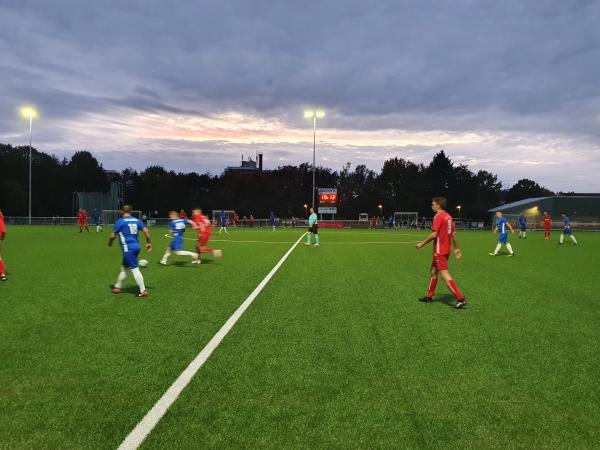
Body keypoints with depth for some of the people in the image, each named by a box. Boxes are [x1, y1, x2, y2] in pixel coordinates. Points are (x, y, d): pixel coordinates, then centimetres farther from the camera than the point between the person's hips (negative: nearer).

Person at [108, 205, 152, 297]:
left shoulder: (120, 221, -6)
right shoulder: (137, 220, 10)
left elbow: (113, 236, -2)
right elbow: (146, 231, 3)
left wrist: (110, 243, 17)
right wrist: (148, 243, 11)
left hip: (128, 249, -7)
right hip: (136, 246, 7)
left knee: (135, 269, -6)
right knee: (124, 268, 20)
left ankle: (143, 291, -8)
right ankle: (117, 287, 31)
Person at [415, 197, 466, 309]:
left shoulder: (438, 216, -15)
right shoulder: (448, 216, 11)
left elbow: (434, 234, -20)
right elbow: (453, 234, 13)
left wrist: (422, 243, -10)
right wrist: (456, 248, 17)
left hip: (439, 251, -9)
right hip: (446, 249, 9)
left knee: (444, 274, -8)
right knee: (433, 271, 18)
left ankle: (460, 299, -10)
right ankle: (429, 296, 27)